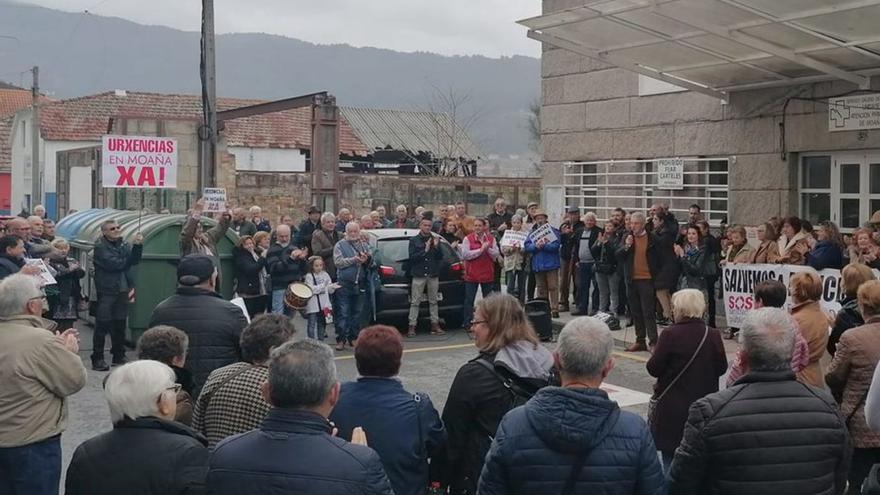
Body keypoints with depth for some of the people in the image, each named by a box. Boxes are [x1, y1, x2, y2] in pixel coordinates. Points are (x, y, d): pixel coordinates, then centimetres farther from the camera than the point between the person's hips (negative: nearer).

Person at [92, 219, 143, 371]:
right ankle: (97, 359, 0)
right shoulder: (100, 247, -9)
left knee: (120, 325, 12)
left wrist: (138, 245, -16)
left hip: (122, 291, 6)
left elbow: (135, 260, 1)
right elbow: (114, 264, -20)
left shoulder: (123, 244, 11)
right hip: (106, 291, -6)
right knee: (102, 326, -4)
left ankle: (119, 356, 23)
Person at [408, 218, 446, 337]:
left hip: (433, 275, 3)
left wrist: (436, 246, -10)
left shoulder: (435, 239, 10)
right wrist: (425, 250, -15)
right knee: (415, 302, -4)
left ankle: (435, 325, 12)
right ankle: (412, 326, -2)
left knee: (433, 301, 7)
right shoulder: (414, 240, 3)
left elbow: (440, 257, 6)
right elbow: (412, 257, -7)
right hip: (419, 275, -3)